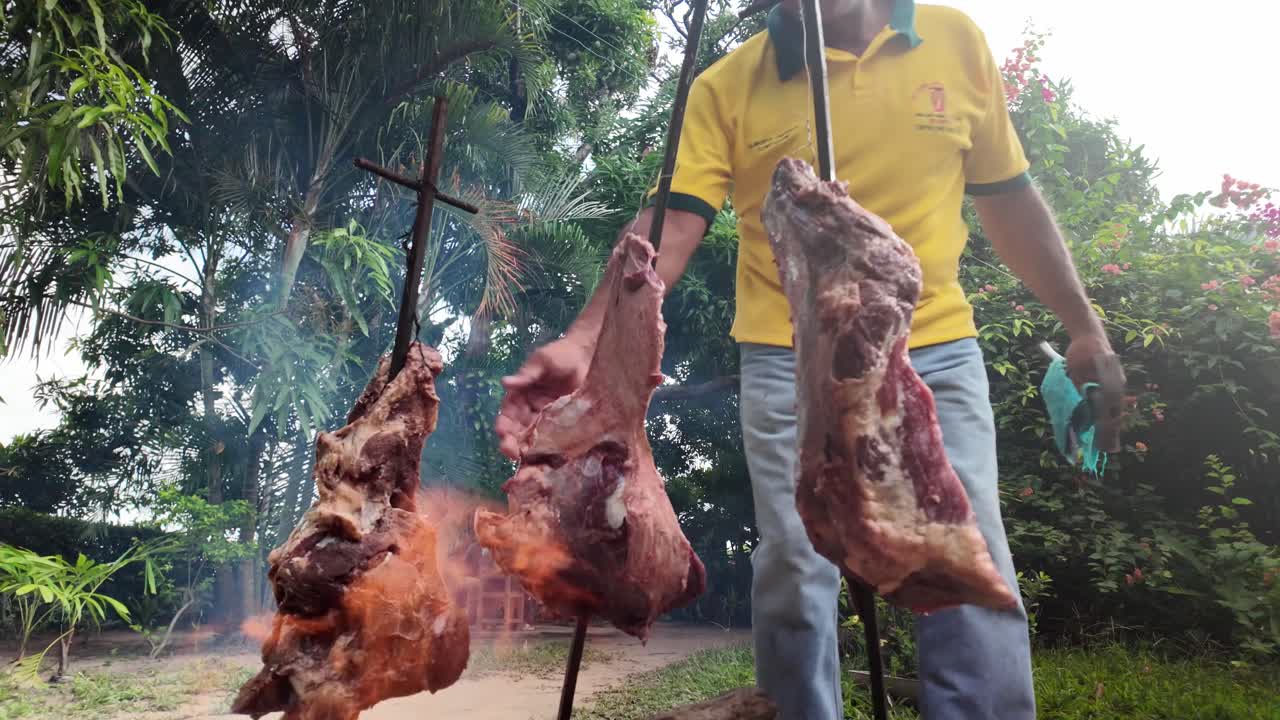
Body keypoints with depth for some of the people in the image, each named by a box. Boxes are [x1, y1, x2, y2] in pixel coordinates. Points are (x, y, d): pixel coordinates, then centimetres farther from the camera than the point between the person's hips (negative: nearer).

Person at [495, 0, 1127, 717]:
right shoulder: (726, 86, -3)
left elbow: (1009, 199, 11)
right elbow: (669, 226, -14)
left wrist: (1087, 328, 9)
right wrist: (585, 342, -29)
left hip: (939, 352, 2)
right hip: (789, 362, -1)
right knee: (794, 575, 2)